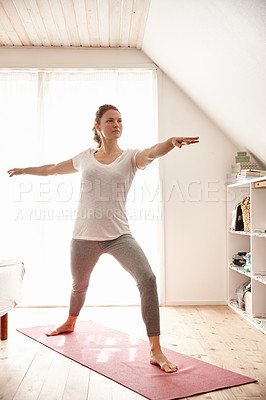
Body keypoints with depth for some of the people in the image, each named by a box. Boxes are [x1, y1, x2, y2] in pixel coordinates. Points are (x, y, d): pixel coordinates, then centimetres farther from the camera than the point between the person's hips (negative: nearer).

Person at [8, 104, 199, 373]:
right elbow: (52, 169, 23)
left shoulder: (130, 157, 1)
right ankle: (70, 323, 56)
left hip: (118, 235, -2)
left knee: (147, 279, -23)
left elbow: (152, 153, -22)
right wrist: (23, 170, 35)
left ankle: (155, 350, -15)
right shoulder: (85, 158, 7)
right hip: (84, 235, 2)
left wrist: (172, 142, -43)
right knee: (79, 284, 22)